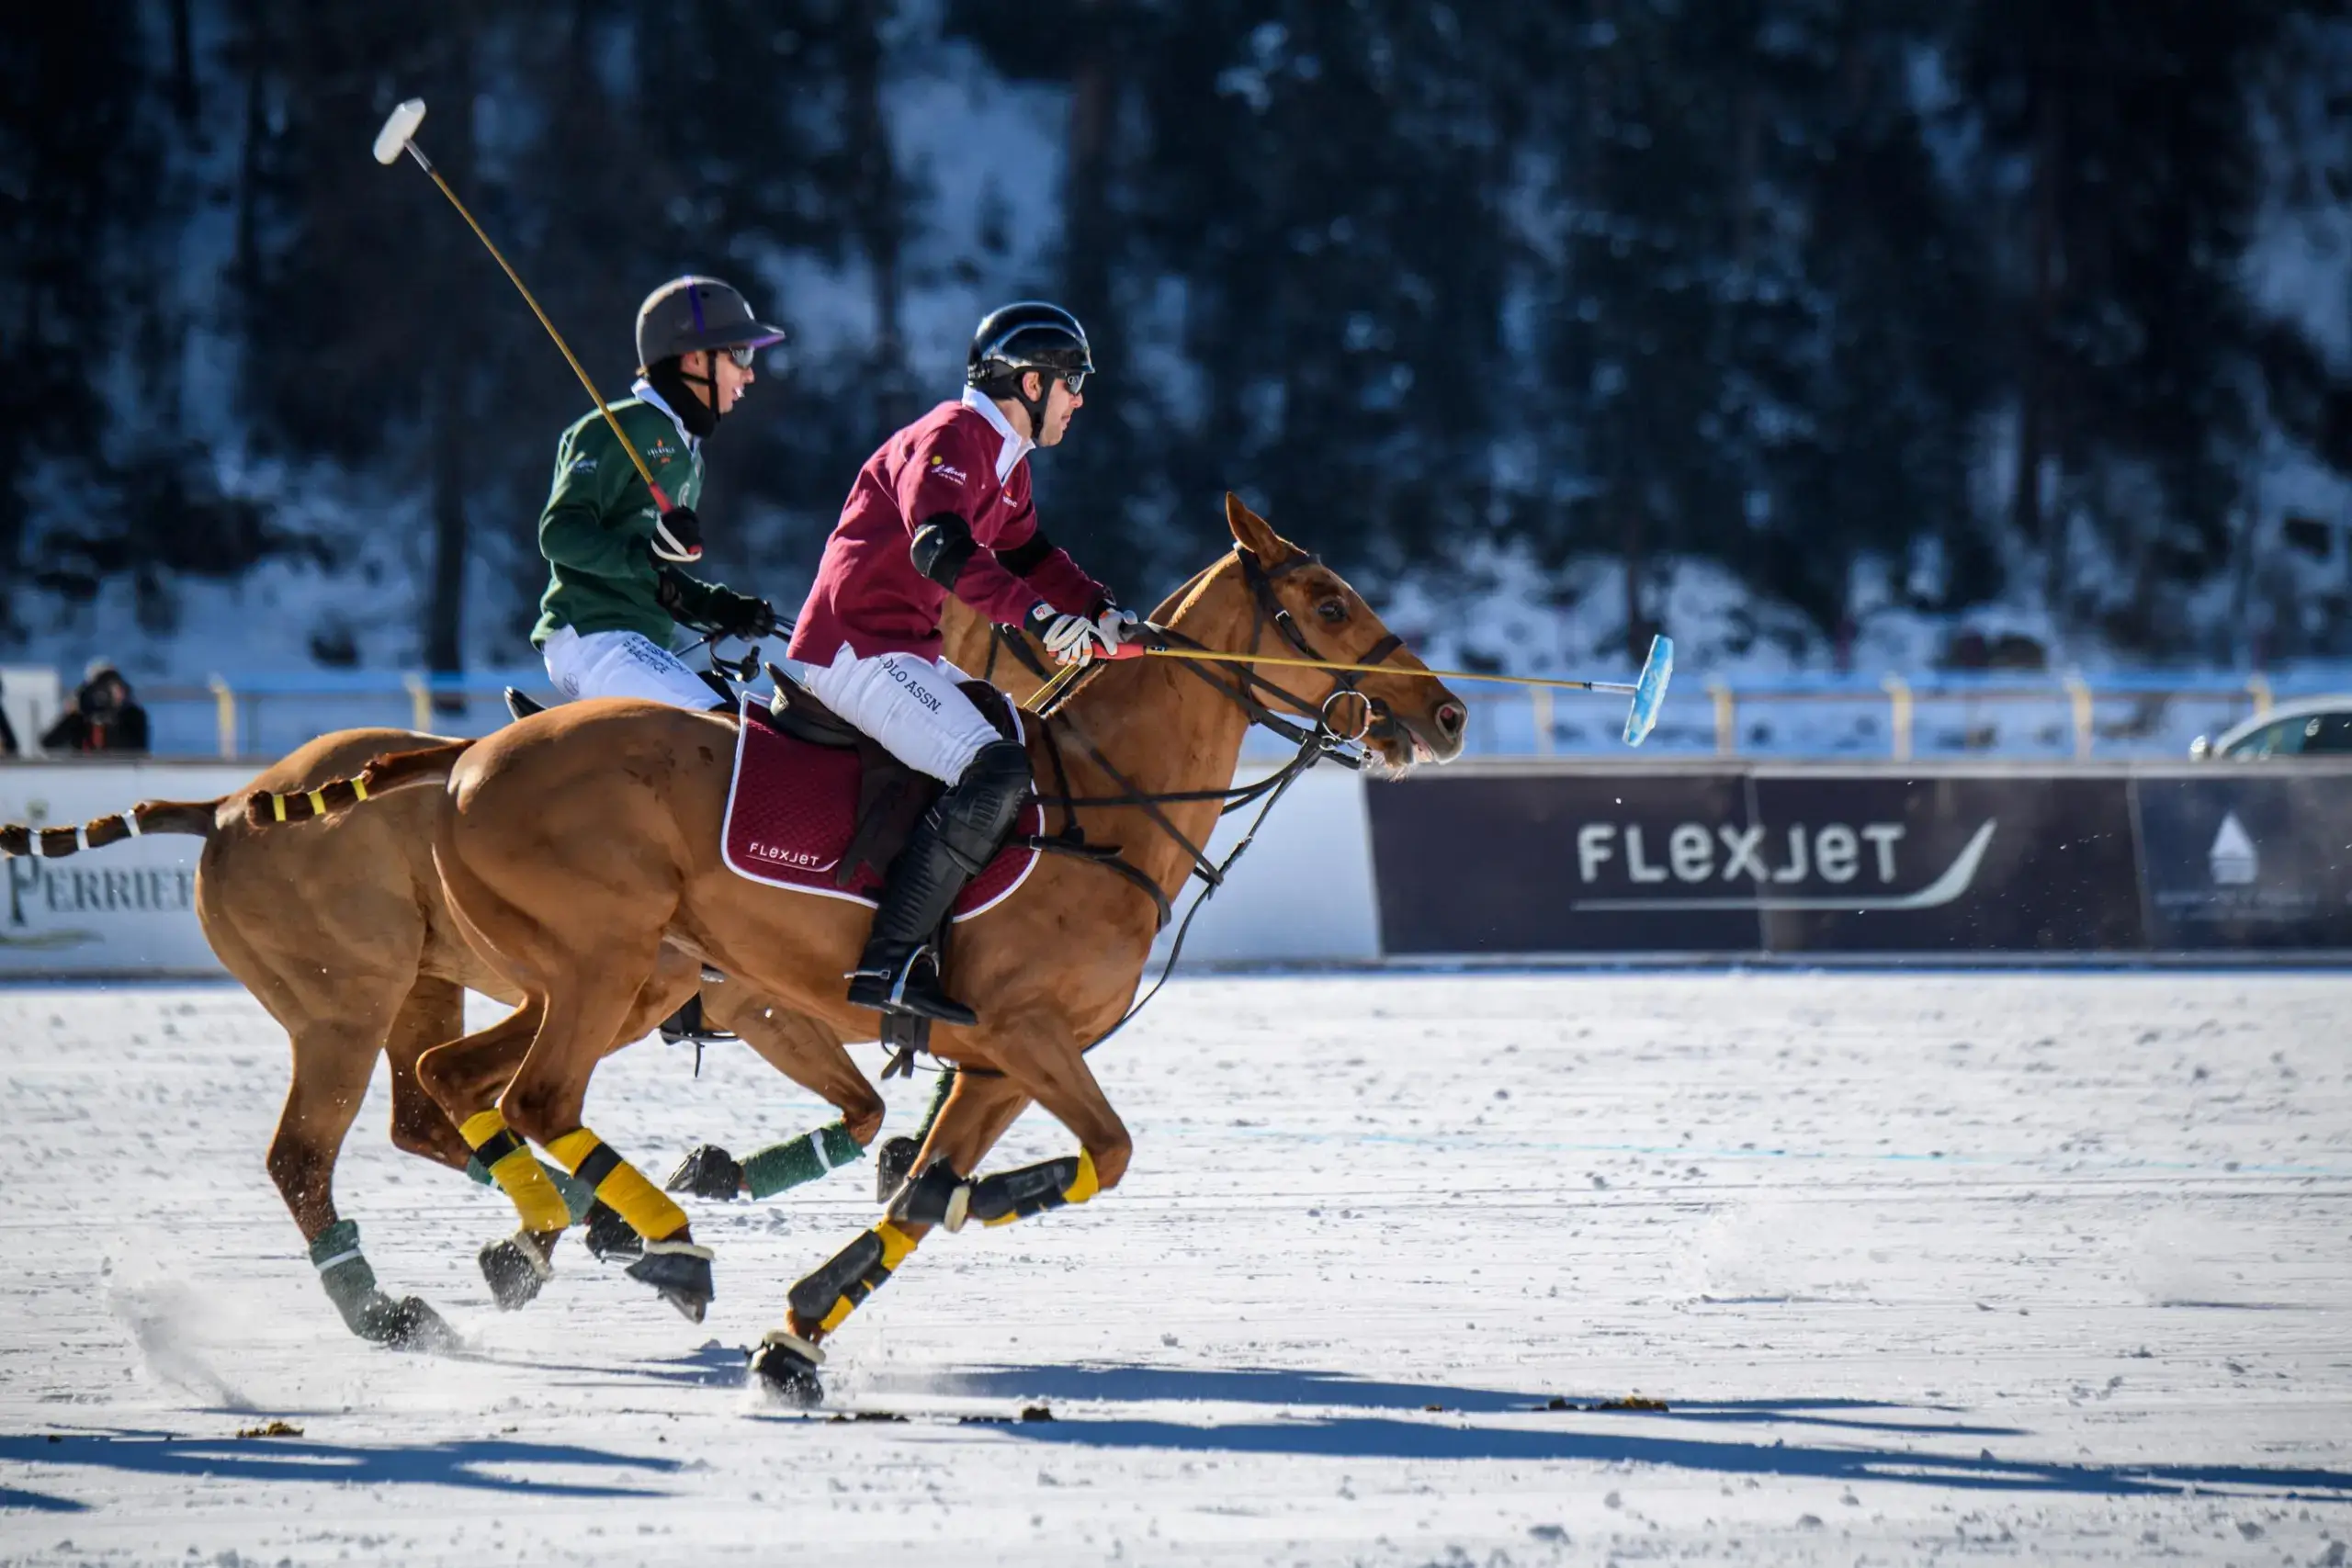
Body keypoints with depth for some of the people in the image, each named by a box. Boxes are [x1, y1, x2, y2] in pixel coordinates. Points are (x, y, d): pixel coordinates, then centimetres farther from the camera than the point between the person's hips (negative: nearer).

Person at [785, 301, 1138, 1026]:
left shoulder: (1005, 461, 19)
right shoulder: (947, 441, -15)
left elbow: (1027, 553, 27)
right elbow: (942, 547, -30)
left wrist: (1102, 613, 10)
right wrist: (1037, 614, -38)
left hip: (911, 655, 11)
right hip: (857, 649, -11)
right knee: (995, 770, -25)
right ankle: (891, 961, -29)